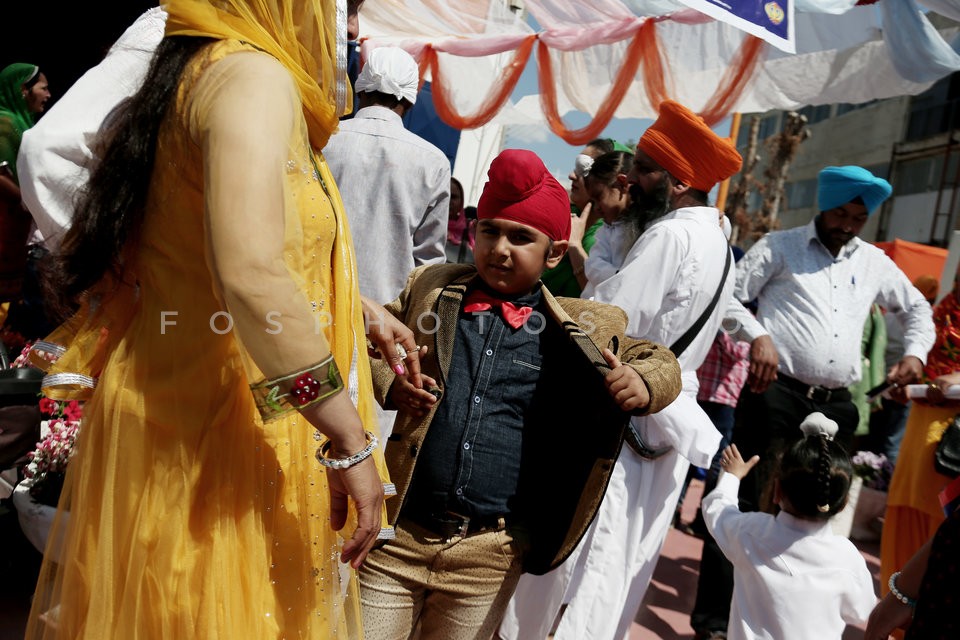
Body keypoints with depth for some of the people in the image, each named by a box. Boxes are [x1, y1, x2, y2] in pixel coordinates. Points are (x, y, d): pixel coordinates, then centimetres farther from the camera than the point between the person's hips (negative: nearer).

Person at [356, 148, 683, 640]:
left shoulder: (583, 329, 1)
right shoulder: (428, 288, 4)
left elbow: (657, 359, 12)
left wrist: (642, 383, -11)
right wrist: (389, 385, -5)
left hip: (489, 557, 0)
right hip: (396, 534, 1)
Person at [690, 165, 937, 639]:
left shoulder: (874, 262, 17)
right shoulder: (779, 247, 3)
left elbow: (917, 309, 29)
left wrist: (915, 353, 10)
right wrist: (757, 335, -19)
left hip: (834, 404, 5)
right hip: (775, 392, -5)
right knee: (745, 503, -5)